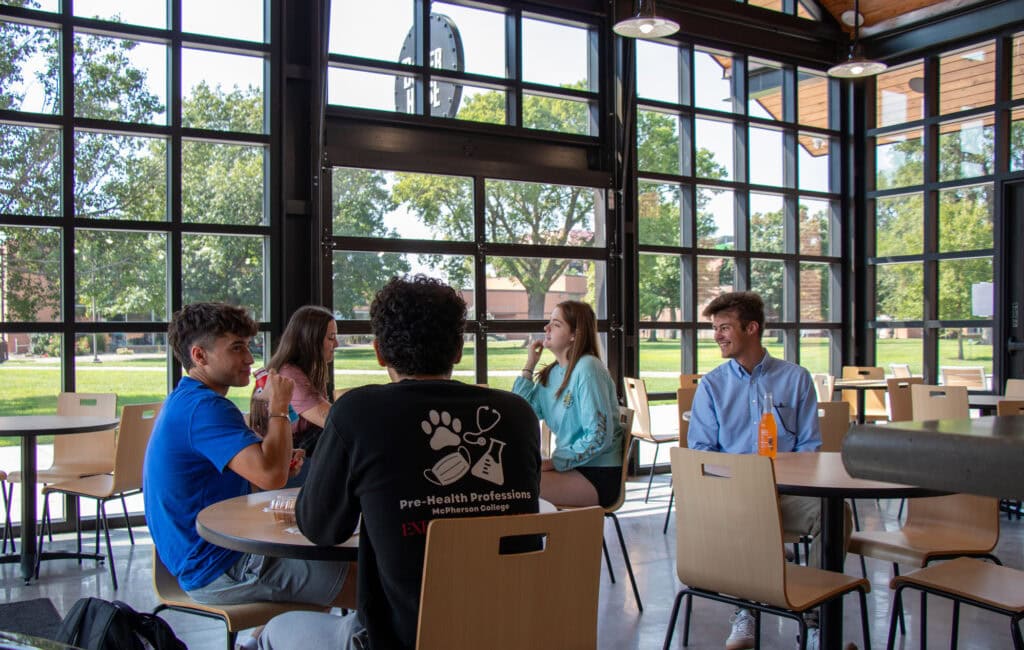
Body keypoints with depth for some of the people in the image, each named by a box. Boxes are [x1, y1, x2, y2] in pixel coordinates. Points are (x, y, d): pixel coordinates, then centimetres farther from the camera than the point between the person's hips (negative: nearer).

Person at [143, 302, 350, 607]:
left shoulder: (183, 400, 12)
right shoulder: (206, 408, -22)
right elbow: (271, 476, -34)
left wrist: (280, 464, 1)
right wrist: (279, 407, -19)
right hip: (216, 570, -11)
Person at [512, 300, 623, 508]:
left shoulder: (587, 369, -16)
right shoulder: (552, 373, 8)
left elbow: (600, 437, -19)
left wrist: (556, 462, -18)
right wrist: (529, 367, 0)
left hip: (599, 476, -7)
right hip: (571, 467, 7)